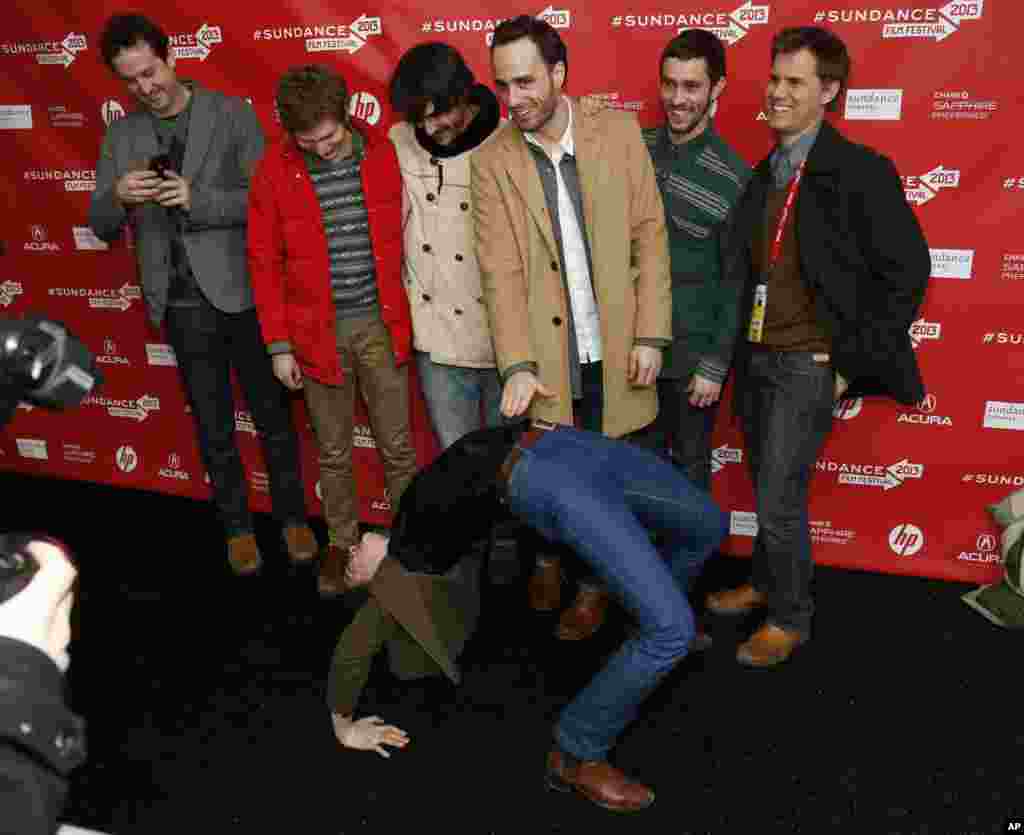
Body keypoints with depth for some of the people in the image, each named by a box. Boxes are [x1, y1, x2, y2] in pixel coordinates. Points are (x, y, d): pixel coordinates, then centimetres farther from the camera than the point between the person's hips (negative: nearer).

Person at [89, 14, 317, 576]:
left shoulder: (232, 113, -3)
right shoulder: (120, 136, 6)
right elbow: (101, 227, 6)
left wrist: (197, 200, -22)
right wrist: (118, 196, -16)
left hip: (241, 294, -2)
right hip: (181, 306, 3)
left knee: (272, 415, 9)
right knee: (214, 428, 14)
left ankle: (293, 517, 27)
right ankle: (237, 526, 30)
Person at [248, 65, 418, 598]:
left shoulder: (384, 154, -4)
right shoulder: (274, 172, -6)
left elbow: (405, 239, 3)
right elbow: (264, 263, -1)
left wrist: (408, 315, 2)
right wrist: (278, 344, -2)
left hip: (380, 324, 0)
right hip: (317, 332, 0)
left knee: (397, 445, 10)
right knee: (333, 452, 13)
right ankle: (342, 543, 33)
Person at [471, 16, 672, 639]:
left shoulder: (620, 132, -3)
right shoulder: (491, 162, -4)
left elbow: (650, 237, -2)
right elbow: (500, 272, -8)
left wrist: (651, 334, -6)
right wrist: (518, 365, -15)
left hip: (614, 348, 1)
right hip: (545, 355, 0)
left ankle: (593, 580, 36)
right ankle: (548, 556, 43)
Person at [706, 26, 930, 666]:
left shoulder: (859, 171, -11)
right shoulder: (762, 175, 8)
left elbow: (906, 273, -11)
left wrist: (851, 365, -11)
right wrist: (738, 353, 7)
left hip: (808, 366, -6)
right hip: (756, 359, 6)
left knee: (780, 499, -1)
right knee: (767, 490, 17)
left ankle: (790, 617, 20)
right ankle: (765, 583, 37)